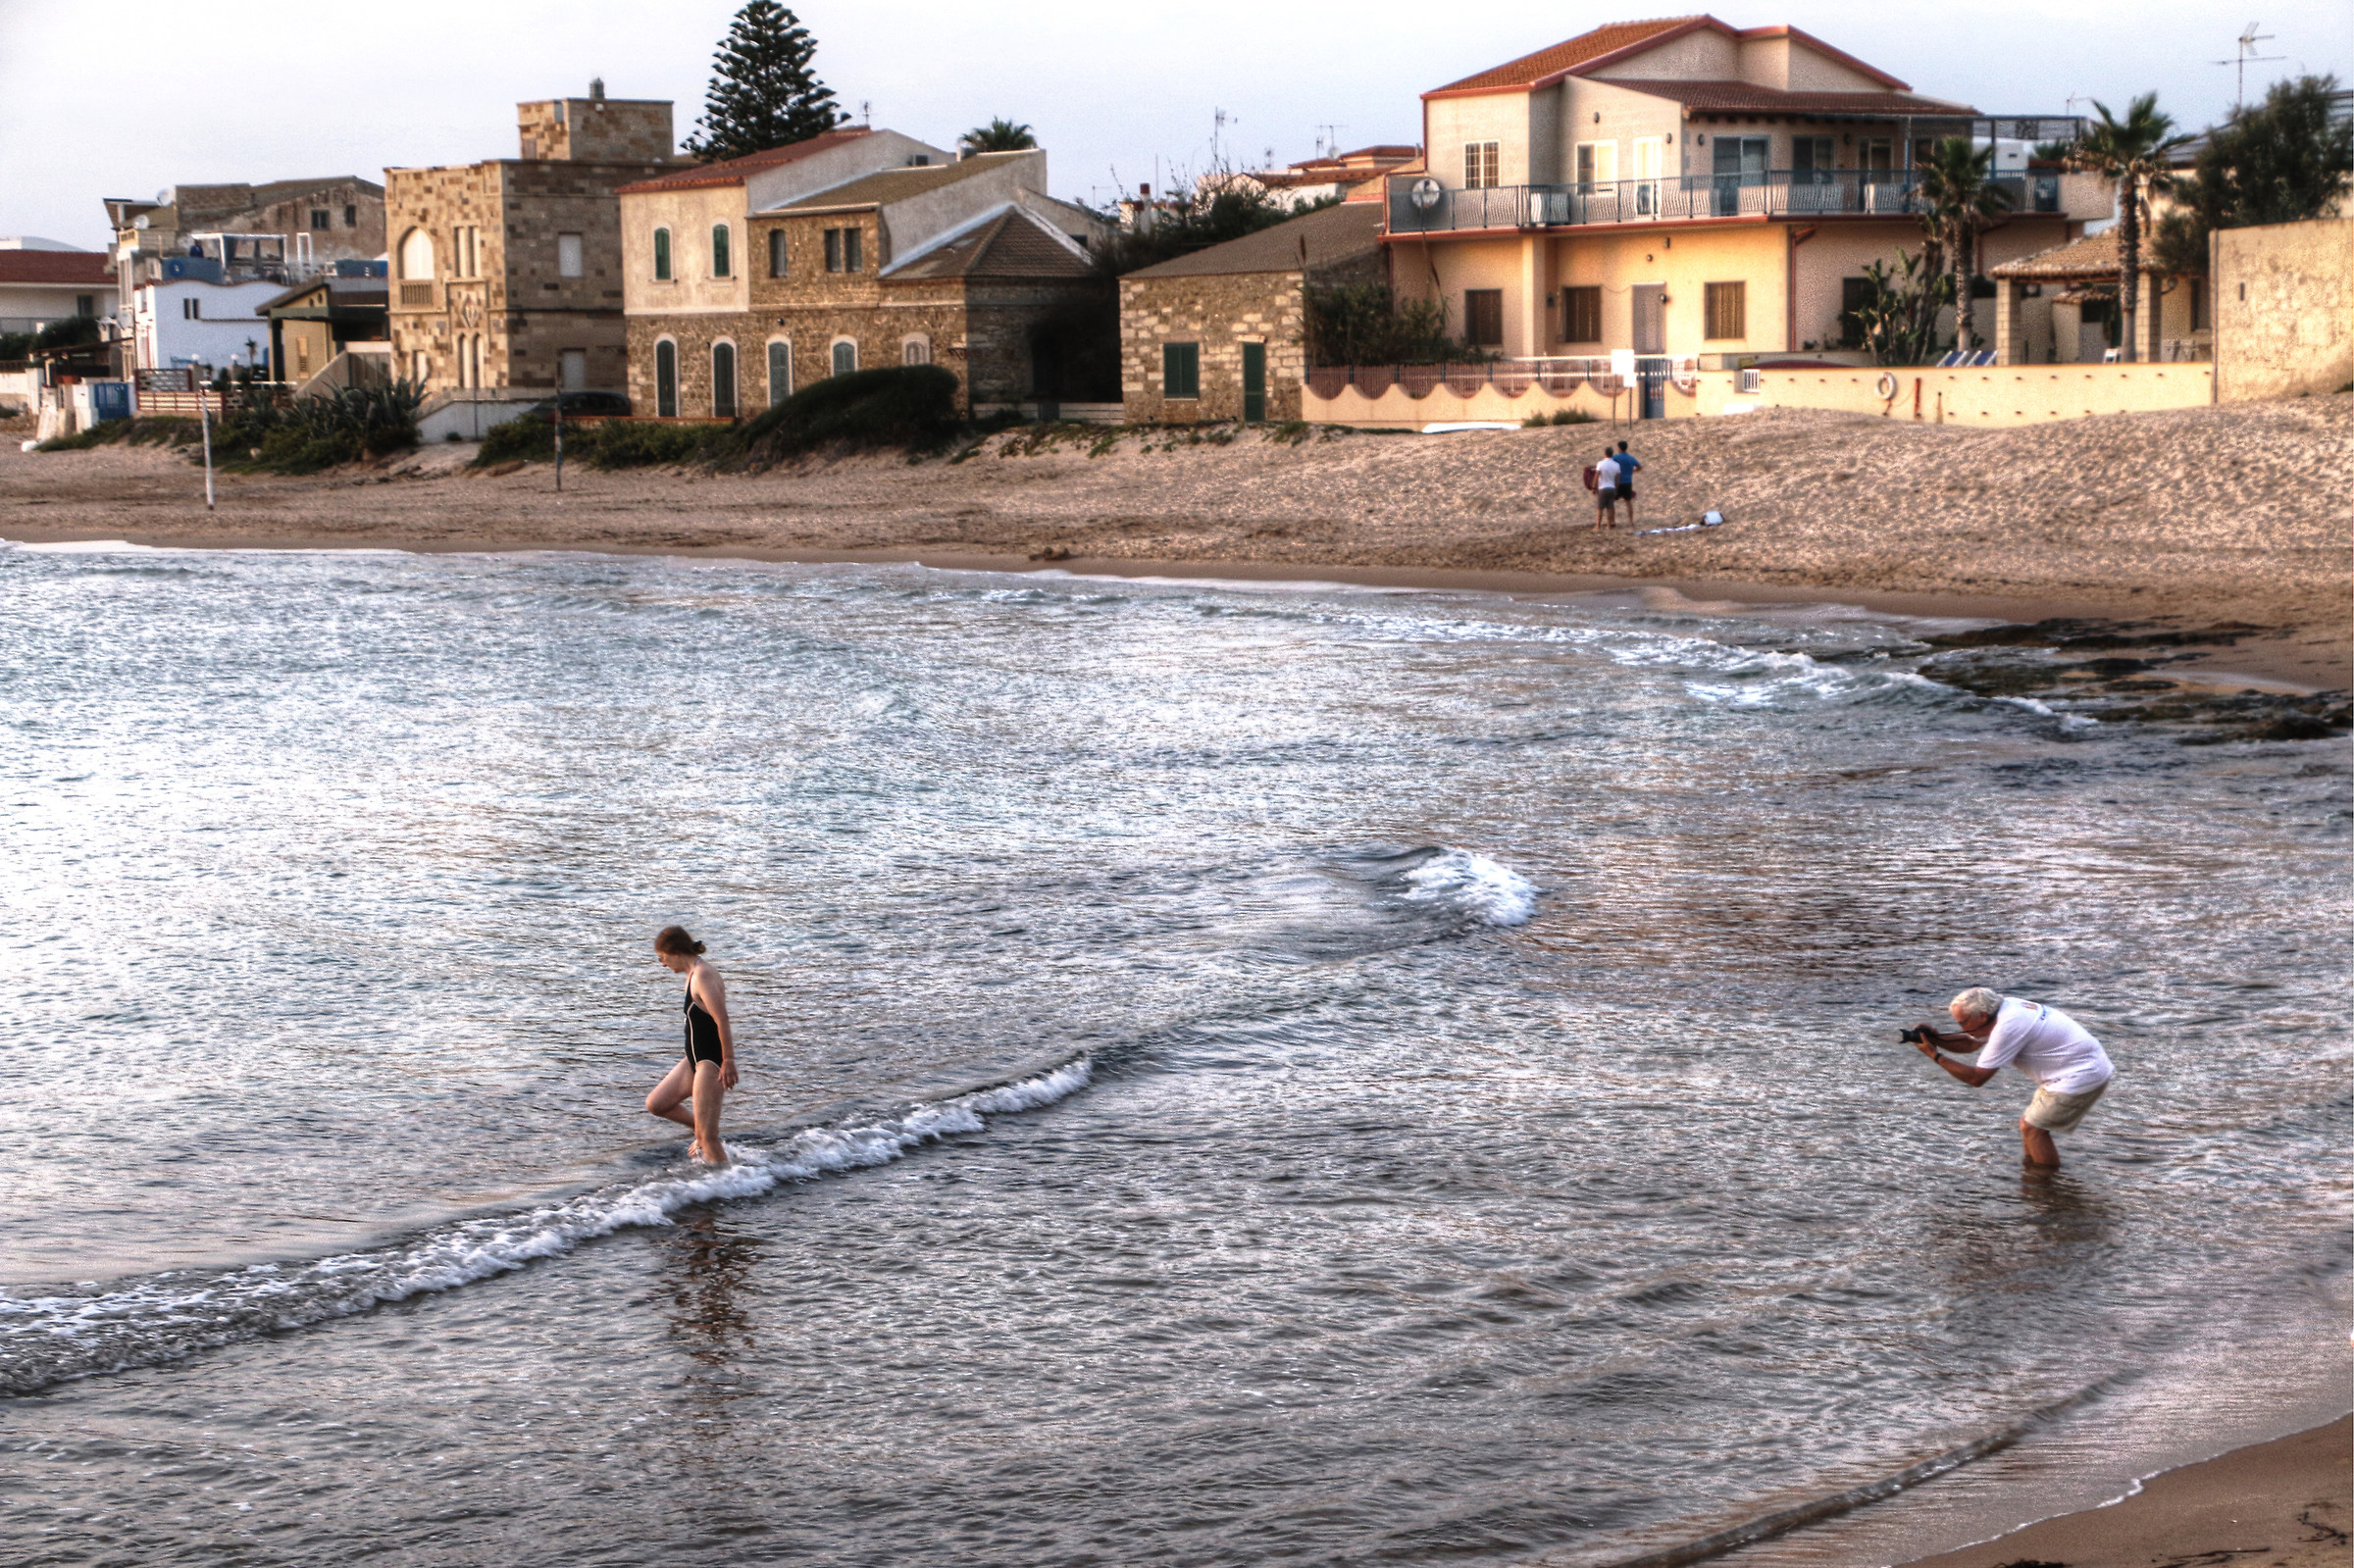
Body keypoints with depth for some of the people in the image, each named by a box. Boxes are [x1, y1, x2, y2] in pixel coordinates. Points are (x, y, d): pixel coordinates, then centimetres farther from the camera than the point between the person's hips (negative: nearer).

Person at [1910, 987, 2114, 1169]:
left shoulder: (2008, 1027, -24)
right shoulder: (2005, 1008, 4)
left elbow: (1976, 1078, -20)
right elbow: (1970, 1044, 16)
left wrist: (1935, 1056, -15)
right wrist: (1936, 1038, -1)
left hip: (2082, 1075, -10)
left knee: (2032, 1128, -8)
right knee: (2030, 1125, 15)